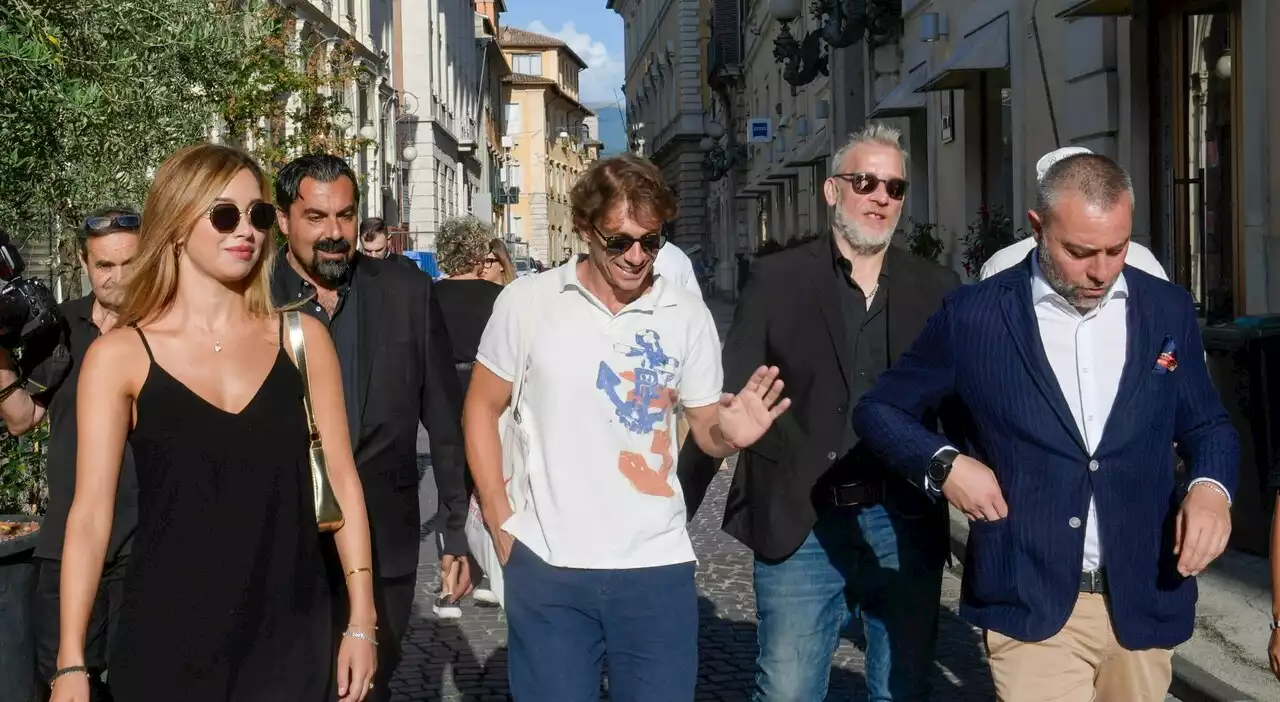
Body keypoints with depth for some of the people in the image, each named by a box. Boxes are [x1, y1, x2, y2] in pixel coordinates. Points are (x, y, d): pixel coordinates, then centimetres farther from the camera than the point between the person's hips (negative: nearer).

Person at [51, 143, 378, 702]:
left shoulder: (302, 338, 3)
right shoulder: (119, 355, -2)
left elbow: (340, 479, 4)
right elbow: (90, 512, -4)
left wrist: (361, 621, 1)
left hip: (290, 636, 2)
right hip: (167, 641, -1)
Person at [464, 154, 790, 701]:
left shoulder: (688, 316, 2)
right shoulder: (526, 301, -1)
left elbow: (704, 427, 8)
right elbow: (482, 409, 6)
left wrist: (730, 433, -16)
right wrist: (500, 522, 0)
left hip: (657, 567, 1)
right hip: (546, 566, -1)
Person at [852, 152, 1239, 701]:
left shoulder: (1167, 310, 4)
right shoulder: (974, 315, -5)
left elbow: (1206, 424, 14)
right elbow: (879, 409, 5)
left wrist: (1211, 485, -7)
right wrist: (944, 464, -12)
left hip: (1145, 602, 3)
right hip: (1029, 603, -3)